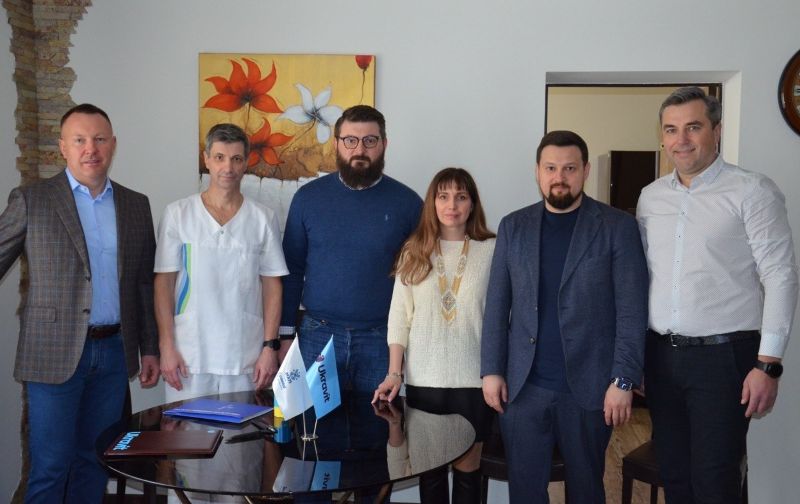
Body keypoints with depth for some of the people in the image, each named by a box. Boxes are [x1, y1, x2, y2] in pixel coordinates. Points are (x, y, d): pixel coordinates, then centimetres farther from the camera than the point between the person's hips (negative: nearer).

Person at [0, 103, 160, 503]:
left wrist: (149, 348, 10)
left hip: (114, 352, 3)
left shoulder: (136, 205, 9)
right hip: (55, 354, -3)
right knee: (50, 467, 2)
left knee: (94, 461, 12)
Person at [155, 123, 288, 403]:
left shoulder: (264, 218, 3)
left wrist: (270, 347, -2)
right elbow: (164, 283, 2)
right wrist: (167, 346, -4)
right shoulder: (178, 214, 1)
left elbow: (272, 286, 4)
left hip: (246, 358, 1)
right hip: (189, 356, 0)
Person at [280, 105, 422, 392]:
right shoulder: (308, 197, 2)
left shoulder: (406, 202, -1)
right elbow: (292, 269, 6)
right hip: (317, 336, 1)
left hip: (380, 339, -1)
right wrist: (285, 335, 2)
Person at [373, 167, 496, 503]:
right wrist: (394, 373, -2)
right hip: (424, 379, 2)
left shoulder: (492, 250, -3)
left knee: (467, 468, 10)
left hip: (473, 378, -1)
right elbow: (399, 318, 4)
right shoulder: (414, 252, 3)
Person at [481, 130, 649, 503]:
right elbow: (497, 305, 7)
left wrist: (623, 381, -11)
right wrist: (491, 370, 1)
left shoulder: (618, 227, -2)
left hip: (589, 387, -2)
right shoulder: (513, 226, 7)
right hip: (522, 387, 2)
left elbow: (632, 311, -5)